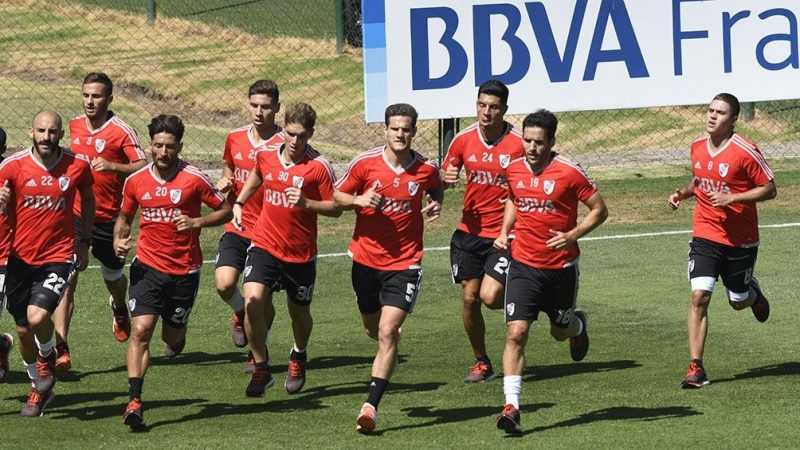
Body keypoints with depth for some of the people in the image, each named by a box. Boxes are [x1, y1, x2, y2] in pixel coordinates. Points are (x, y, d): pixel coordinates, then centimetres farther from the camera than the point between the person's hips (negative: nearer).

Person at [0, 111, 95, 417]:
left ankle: (48, 357, 11)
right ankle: (40, 389, 33)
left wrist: (84, 242, 15)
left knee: (38, 316, -23)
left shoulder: (77, 166, -4)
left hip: (58, 256, -2)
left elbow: (88, 199, 15)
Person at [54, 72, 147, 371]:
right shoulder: (75, 125, 5)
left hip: (108, 218, -2)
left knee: (113, 277, 20)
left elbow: (142, 167, -19)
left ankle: (119, 309, 56)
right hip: (74, 215, 2)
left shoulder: (121, 131, -11)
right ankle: (61, 350, -17)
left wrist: (112, 166, -32)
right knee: (66, 281, -13)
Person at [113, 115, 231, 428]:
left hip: (184, 270, -1)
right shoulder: (136, 181, 1)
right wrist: (119, 240, -3)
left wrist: (196, 222, -17)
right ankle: (134, 402, -16)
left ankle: (177, 335, 50)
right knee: (141, 331, -15)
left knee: (172, 337, 10)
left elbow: (226, 210, -1)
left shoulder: (194, 179, -8)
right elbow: (125, 216, 17)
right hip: (147, 267, 1)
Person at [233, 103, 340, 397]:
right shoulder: (265, 155, 0)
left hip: (301, 253, -1)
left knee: (299, 312, 14)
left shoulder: (319, 167, -11)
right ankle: (261, 369, -3)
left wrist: (305, 202, -23)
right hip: (265, 244, 1)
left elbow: (335, 208, -8)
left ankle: (298, 357, 47)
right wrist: (239, 203, 15)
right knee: (253, 302, -19)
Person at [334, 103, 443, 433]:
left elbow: (436, 189, 18)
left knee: (387, 333, -15)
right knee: (373, 329, 19)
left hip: (405, 263, -2)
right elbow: (337, 196, 2)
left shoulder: (426, 169, -5)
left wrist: (436, 204, -4)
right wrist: (358, 200, -18)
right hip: (366, 259, 2)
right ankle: (390, 354, 56)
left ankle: (371, 406, -15)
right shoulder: (365, 163, -8)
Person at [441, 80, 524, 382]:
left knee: (490, 296, -16)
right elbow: (444, 177, 12)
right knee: (469, 298, 4)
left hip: (505, 233, -4)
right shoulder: (464, 140, 0)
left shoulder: (519, 144, -12)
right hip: (470, 232, 4)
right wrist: (446, 179, -10)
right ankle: (481, 362, 20)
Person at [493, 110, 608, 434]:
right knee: (515, 333, -14)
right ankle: (511, 407, -16)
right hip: (524, 264, 2)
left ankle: (577, 325, 56)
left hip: (561, 266, -2)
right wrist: (504, 232, 7)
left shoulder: (569, 172, -13)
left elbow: (599, 210, -6)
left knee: (560, 331, 18)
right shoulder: (513, 170, 0)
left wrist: (572, 235, -19)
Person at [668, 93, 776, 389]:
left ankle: (753, 293, 51)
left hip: (740, 239, -3)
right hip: (705, 235, 3)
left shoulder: (745, 151, -15)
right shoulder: (698, 147, 3)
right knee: (699, 297, -14)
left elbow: (769, 189, -10)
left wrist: (731, 198, -21)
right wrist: (684, 193, 0)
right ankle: (696, 367, -12)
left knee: (738, 302, 11)